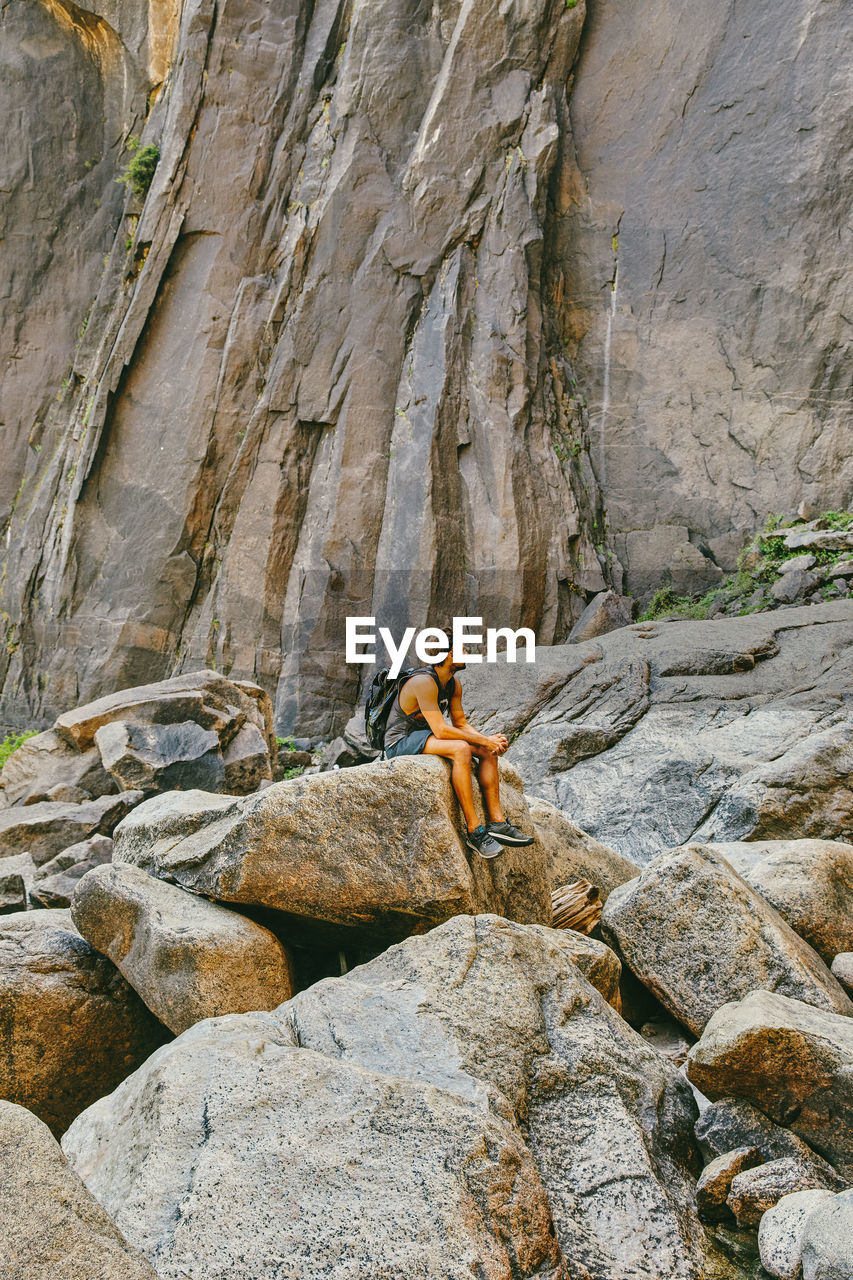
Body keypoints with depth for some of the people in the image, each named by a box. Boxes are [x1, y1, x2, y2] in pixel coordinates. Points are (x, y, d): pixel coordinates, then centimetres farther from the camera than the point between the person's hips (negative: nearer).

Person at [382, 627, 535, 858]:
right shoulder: (424, 682, -24)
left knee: (487, 751, -1)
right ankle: (475, 831, -29)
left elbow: (460, 724, 9)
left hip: (425, 738, 10)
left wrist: (488, 739, -10)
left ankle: (497, 822, -5)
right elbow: (441, 730, -29)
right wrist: (483, 740, -23)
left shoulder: (454, 685, 5)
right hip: (401, 743, -10)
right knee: (460, 749, -32)